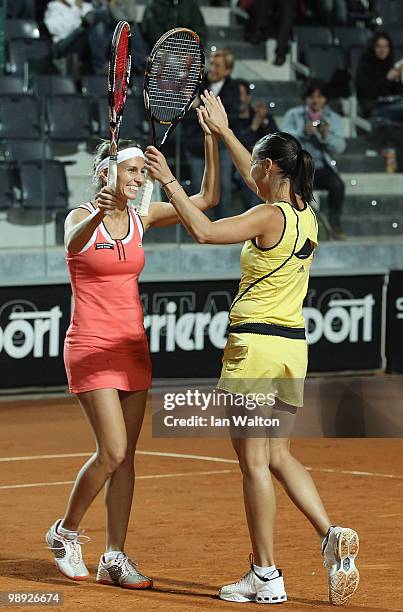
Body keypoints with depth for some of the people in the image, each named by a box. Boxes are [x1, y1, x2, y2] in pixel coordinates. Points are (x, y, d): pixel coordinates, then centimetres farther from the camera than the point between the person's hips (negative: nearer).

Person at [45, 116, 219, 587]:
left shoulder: (142, 219, 7)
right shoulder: (81, 218, -9)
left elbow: (207, 199, 5)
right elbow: (73, 241, -35)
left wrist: (212, 140, -7)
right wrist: (97, 215, -57)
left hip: (133, 349, 6)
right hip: (91, 349, -6)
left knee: (125, 456, 4)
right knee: (112, 452, -14)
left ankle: (114, 559, 8)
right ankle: (65, 532, 8)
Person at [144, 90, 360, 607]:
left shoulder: (269, 218, -14)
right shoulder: (306, 215, 9)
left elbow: (203, 231, -27)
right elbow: (259, 180, 27)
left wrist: (169, 181, -19)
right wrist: (223, 131, 35)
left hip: (255, 345, -8)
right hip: (293, 347, 8)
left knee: (254, 462, -1)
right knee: (278, 456, 18)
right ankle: (332, 536, 0)